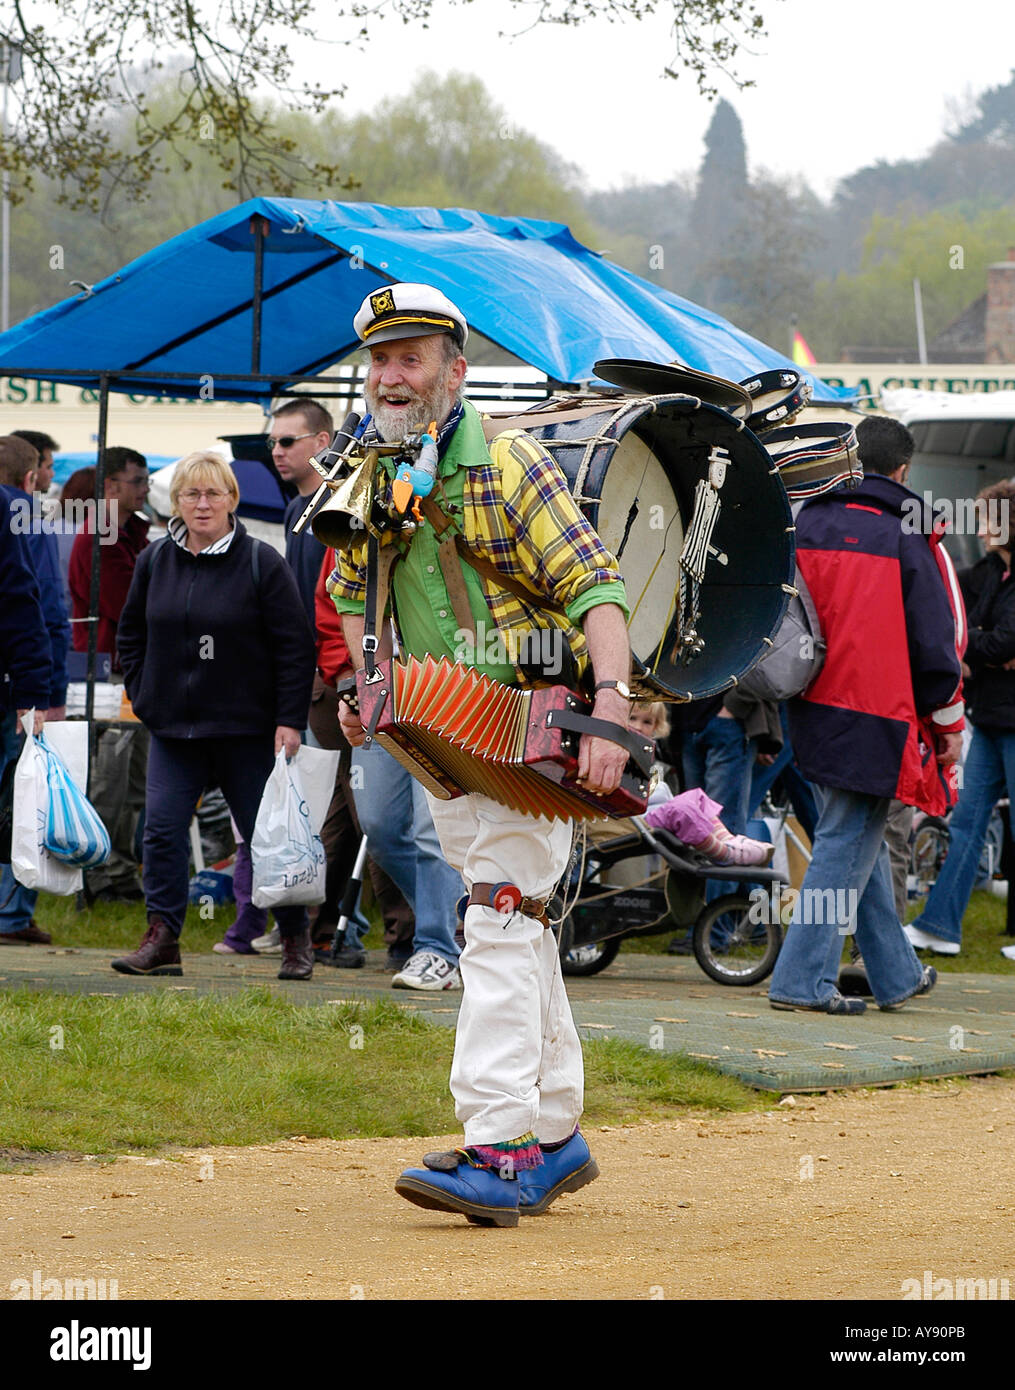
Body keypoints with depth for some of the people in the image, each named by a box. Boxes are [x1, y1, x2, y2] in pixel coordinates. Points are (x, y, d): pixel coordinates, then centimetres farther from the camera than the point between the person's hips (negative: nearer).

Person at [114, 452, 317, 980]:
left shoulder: (262, 563, -6)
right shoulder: (154, 561, 7)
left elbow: (295, 646, -5)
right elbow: (130, 634, 20)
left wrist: (290, 719, -10)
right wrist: (143, 693, 9)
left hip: (246, 728, -3)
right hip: (173, 728, 4)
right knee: (162, 828, -7)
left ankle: (295, 940, 15)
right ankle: (162, 938, -3)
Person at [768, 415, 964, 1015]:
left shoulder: (804, 526, 6)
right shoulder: (905, 537, -8)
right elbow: (934, 638, -6)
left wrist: (781, 700, 24)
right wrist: (949, 721, 5)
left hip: (813, 712, 6)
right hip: (874, 718, -6)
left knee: (861, 840, 17)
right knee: (849, 843, -2)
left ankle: (897, 972, 26)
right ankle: (803, 980, -5)